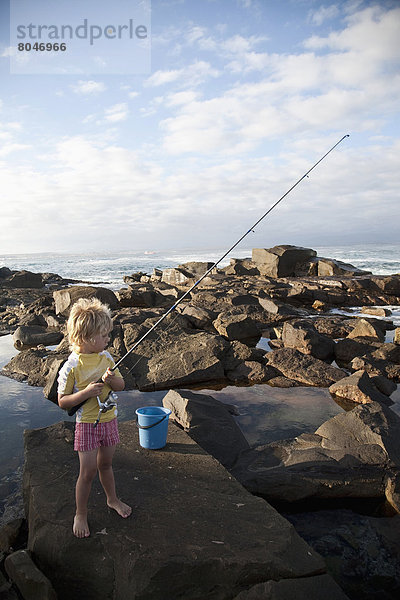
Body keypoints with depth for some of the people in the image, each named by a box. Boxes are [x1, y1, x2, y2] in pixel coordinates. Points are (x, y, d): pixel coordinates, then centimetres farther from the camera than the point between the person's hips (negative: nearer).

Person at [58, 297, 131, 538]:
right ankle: (81, 514, 25)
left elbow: (121, 385, 2)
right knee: (88, 471, 3)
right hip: (87, 424, -5)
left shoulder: (106, 357, -3)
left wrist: (111, 379, -20)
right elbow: (62, 401, -14)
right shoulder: (71, 367, -20)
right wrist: (86, 392, -28)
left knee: (106, 464, 21)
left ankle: (112, 499, 42)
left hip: (109, 420, 5)